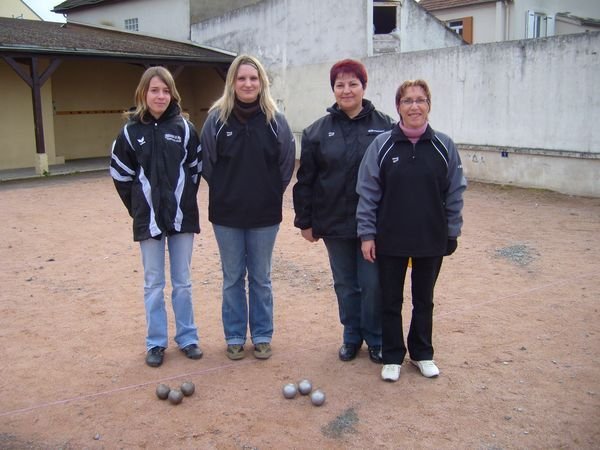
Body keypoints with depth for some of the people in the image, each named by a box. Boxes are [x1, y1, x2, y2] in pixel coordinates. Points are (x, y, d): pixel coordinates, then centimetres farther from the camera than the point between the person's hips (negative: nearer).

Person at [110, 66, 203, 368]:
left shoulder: (184, 128, -2)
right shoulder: (131, 131, -2)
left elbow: (196, 169, 4)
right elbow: (120, 174, 4)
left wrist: (184, 201, 2)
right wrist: (137, 207, 3)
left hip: (182, 217, 0)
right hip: (149, 219, 0)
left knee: (182, 282, 10)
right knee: (153, 284, 9)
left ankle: (187, 338, 23)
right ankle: (155, 343, 20)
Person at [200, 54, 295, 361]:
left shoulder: (275, 120, -4)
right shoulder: (217, 119, -4)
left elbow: (286, 164, 3)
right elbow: (207, 163, 1)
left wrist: (271, 193, 3)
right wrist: (224, 191, 3)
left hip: (265, 214, 0)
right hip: (227, 214, 0)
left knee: (261, 278, 12)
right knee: (232, 278, 12)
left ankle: (262, 336, 26)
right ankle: (234, 336, 26)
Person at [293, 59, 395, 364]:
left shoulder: (385, 127, -3)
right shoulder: (317, 132, 3)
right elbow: (305, 180, 4)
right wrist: (305, 221, 3)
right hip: (334, 223, 2)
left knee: (373, 284, 5)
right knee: (345, 285, 13)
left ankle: (375, 340, 26)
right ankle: (352, 337, 31)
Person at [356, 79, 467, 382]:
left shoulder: (444, 146, -3)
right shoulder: (381, 145, -6)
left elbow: (455, 194, 3)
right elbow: (367, 192, -5)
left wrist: (452, 233, 1)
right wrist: (367, 234, -7)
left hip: (431, 241, 1)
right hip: (390, 240, -1)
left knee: (424, 300, 17)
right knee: (391, 300, 11)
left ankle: (422, 354, 35)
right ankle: (393, 357, 28)